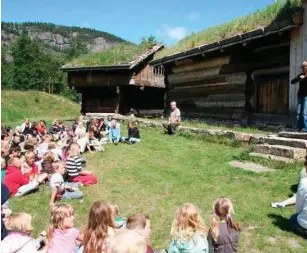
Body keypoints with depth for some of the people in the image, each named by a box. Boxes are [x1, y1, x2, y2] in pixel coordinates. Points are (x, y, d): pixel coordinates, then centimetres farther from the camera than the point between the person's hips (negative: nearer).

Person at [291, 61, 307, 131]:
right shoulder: (300, 75, 13)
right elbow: (292, 81, 3)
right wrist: (299, 78, -14)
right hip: (300, 96, 5)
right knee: (298, 113, 3)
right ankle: (299, 128, 10)